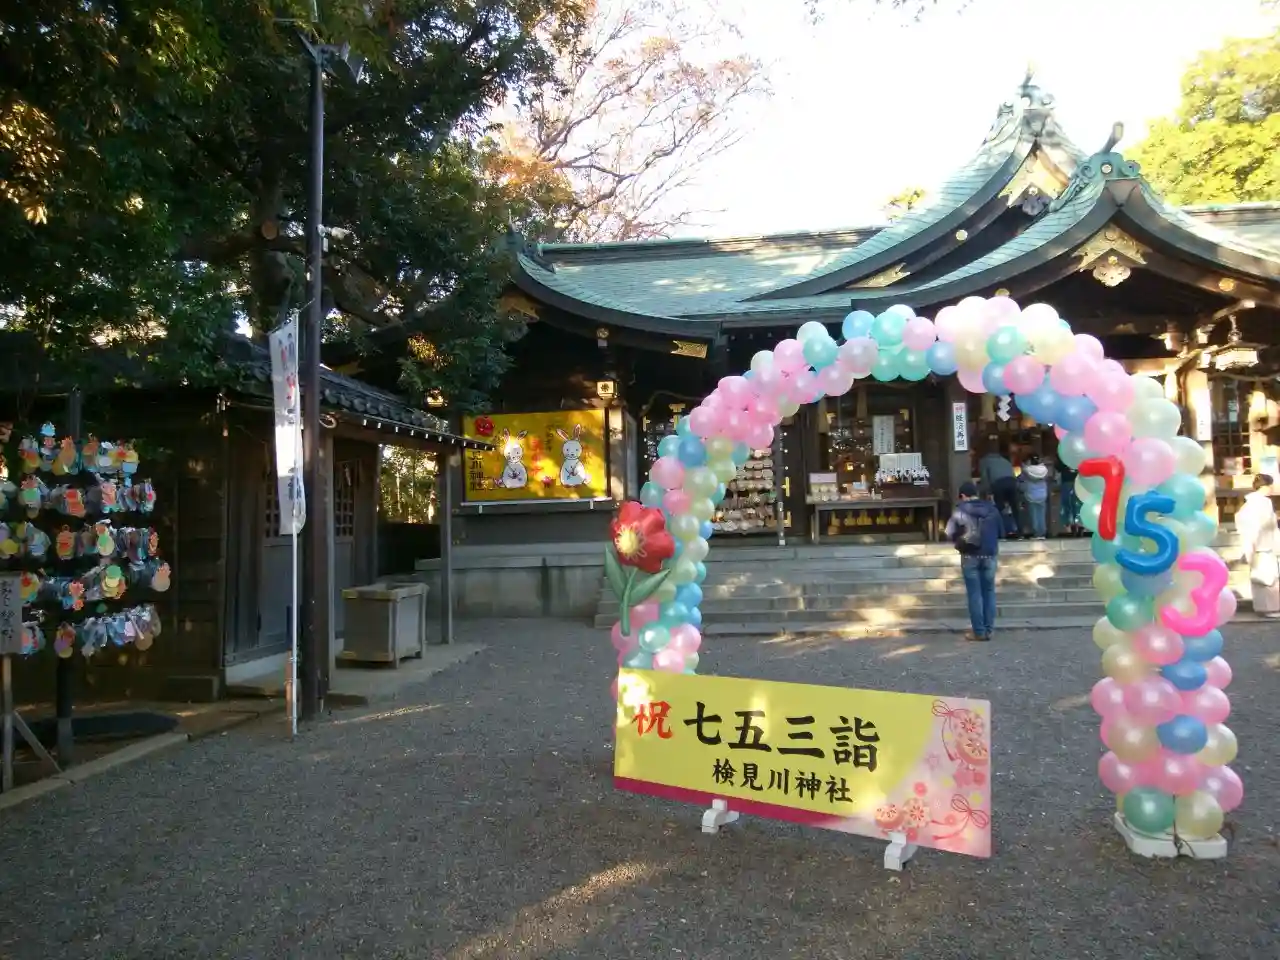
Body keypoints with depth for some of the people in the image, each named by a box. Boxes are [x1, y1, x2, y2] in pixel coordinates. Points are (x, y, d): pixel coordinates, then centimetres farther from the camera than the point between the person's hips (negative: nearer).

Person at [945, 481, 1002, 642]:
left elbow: (949, 534, -7)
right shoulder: (992, 508, 4)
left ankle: (978, 632, 3)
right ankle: (988, 630, 12)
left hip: (970, 556, -3)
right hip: (989, 555, 3)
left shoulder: (960, 511, -7)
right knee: (989, 592, 10)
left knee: (974, 594, 1)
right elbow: (1000, 531, 11)